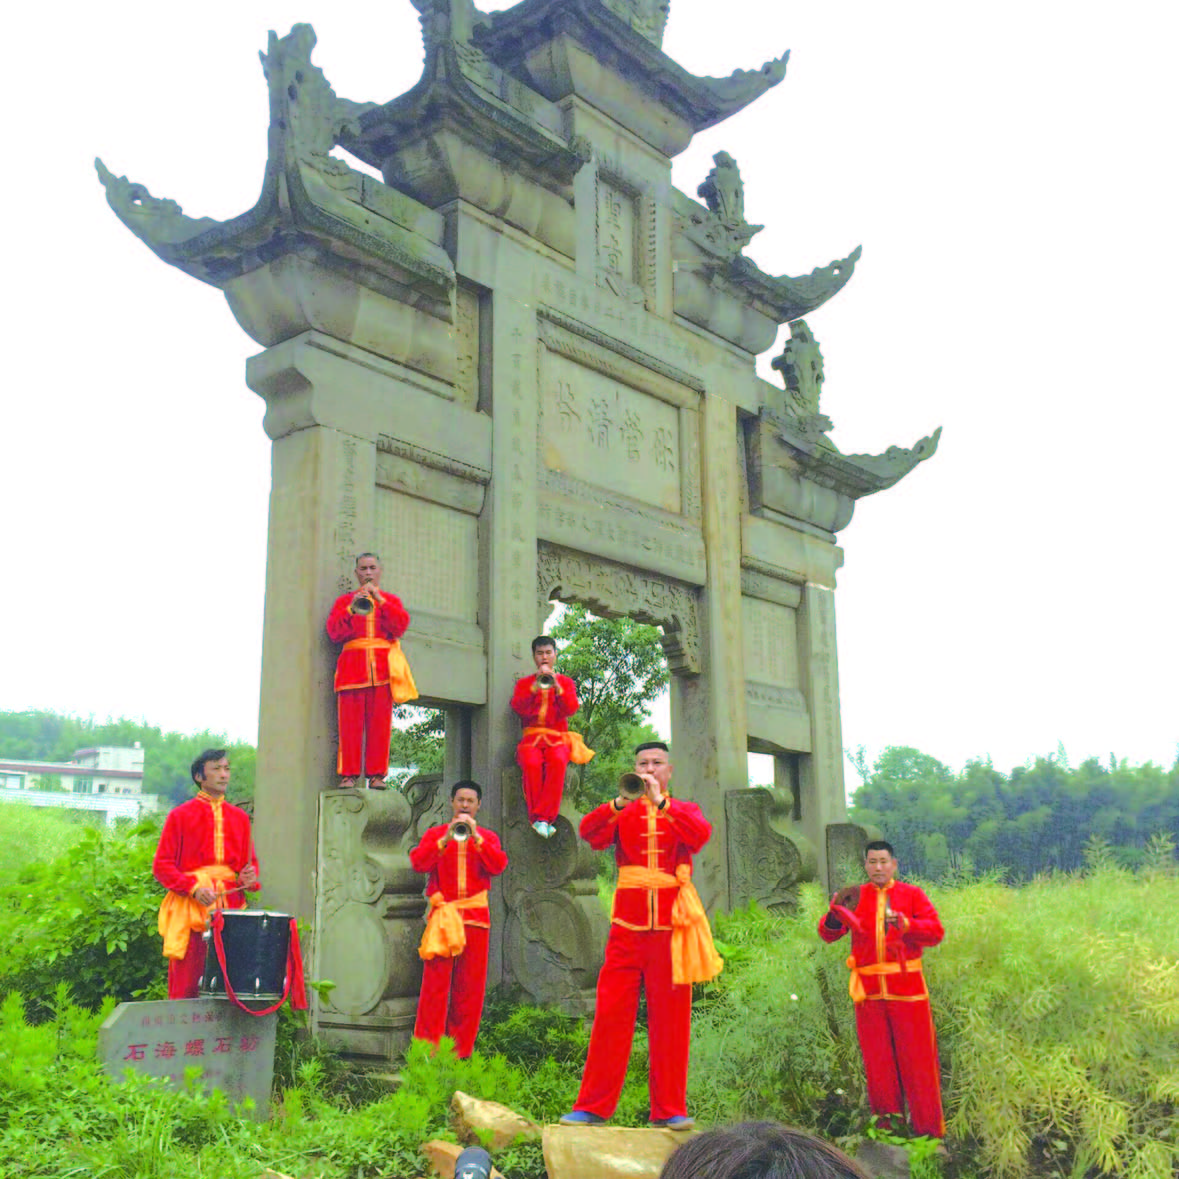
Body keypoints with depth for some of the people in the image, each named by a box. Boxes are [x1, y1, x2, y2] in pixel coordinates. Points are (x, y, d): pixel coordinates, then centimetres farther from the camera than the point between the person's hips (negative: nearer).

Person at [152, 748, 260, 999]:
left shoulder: (240, 818, 17)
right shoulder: (180, 815, 4)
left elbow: (250, 861, 22)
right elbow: (161, 865, 0)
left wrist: (249, 877, -2)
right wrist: (194, 888, -13)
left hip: (231, 907, 4)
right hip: (190, 910, -3)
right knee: (185, 988, -6)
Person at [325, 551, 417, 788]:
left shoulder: (391, 600, 20)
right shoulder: (343, 601, 19)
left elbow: (400, 627, 0)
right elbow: (334, 633, 3)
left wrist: (379, 599, -6)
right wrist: (352, 608, -10)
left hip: (382, 668, 0)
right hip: (352, 667, 0)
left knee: (380, 724, -6)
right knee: (350, 724, -8)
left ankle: (377, 775, -4)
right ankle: (348, 775, -7)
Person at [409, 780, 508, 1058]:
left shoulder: (488, 837, 12)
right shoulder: (435, 834, 10)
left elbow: (498, 866, -6)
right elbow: (418, 863, -6)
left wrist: (476, 837, -14)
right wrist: (446, 839, -17)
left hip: (475, 918, 1)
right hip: (441, 915, -1)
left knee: (470, 988, 1)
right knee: (435, 984, -7)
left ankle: (461, 1051, 8)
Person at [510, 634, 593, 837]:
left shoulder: (566, 682, 17)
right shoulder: (524, 683, 18)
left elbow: (570, 709, -1)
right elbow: (518, 708, -1)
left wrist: (556, 686, -15)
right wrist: (535, 687, -14)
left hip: (557, 737, 0)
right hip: (532, 737, 0)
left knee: (558, 761, -36)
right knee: (531, 763, -35)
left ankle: (541, 817, -34)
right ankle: (539, 818, -30)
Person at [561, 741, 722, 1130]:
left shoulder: (684, 810, 12)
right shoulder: (623, 813, 12)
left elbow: (700, 835, -11)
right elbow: (590, 834, -8)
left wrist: (660, 802, -21)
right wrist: (620, 803, -23)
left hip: (671, 926, 0)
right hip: (628, 924, 0)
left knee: (670, 1017, 2)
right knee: (610, 1014, -2)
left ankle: (670, 1109, 9)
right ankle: (592, 1107, 5)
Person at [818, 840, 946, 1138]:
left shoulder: (912, 895, 5)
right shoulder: (856, 897, 9)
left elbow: (936, 932, -6)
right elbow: (828, 934, 3)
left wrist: (905, 923, -22)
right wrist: (835, 914, -19)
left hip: (906, 990, -2)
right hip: (869, 990, 2)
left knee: (917, 1058, 1)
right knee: (877, 1061, 8)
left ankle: (930, 1130, 12)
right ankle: (886, 1122, 21)